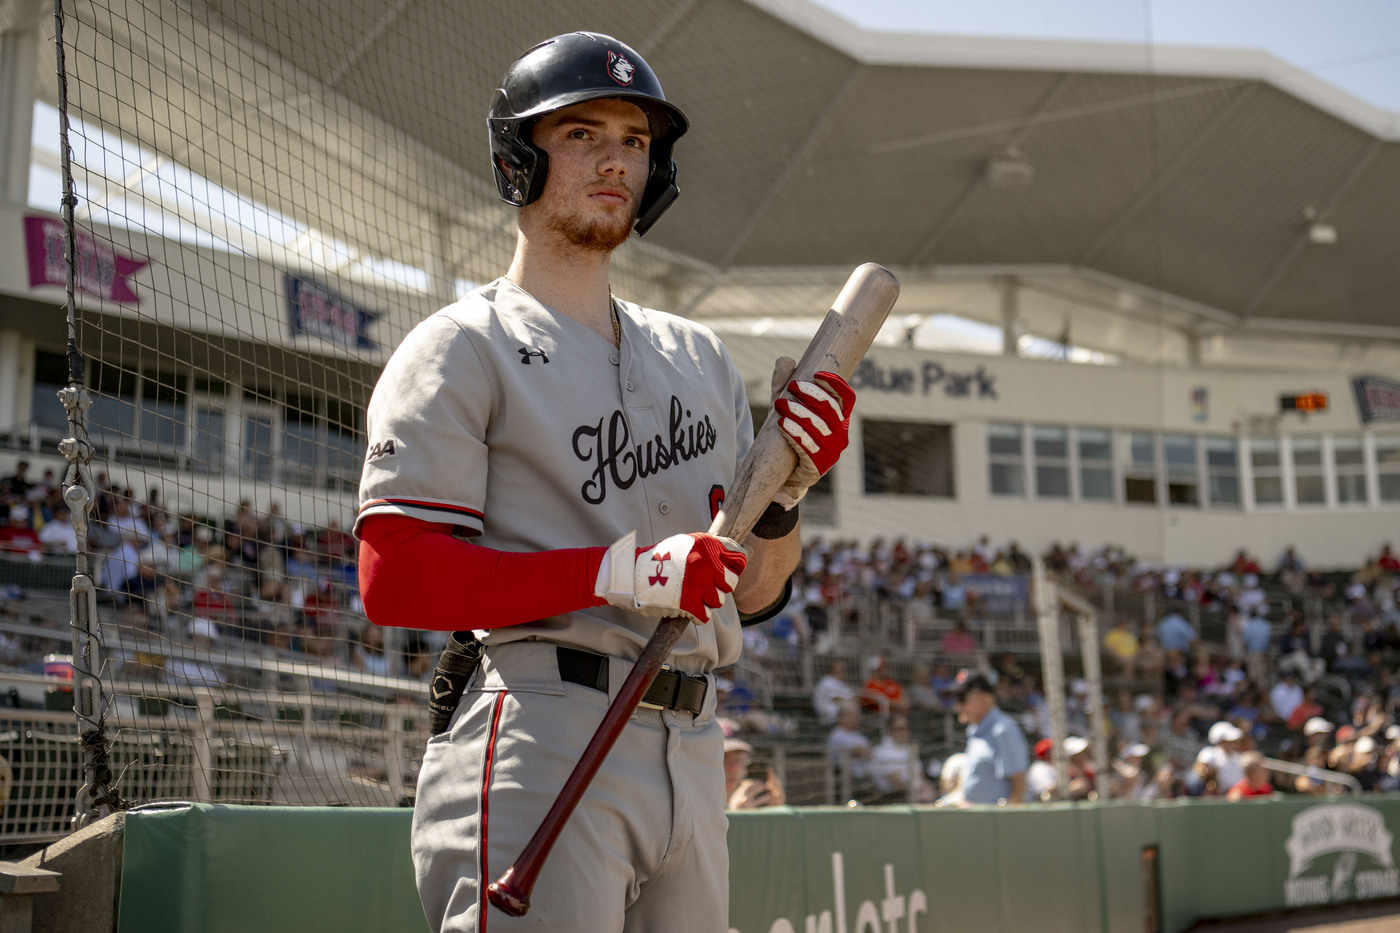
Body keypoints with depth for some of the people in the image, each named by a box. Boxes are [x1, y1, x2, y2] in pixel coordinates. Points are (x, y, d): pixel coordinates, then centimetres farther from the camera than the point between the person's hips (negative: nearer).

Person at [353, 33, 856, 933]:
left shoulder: (700, 358, 19)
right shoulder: (463, 348, 0)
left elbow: (756, 594, 16)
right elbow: (394, 580, -12)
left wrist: (787, 488, -5)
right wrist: (618, 573, -19)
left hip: (692, 752, 6)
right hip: (540, 747, -6)